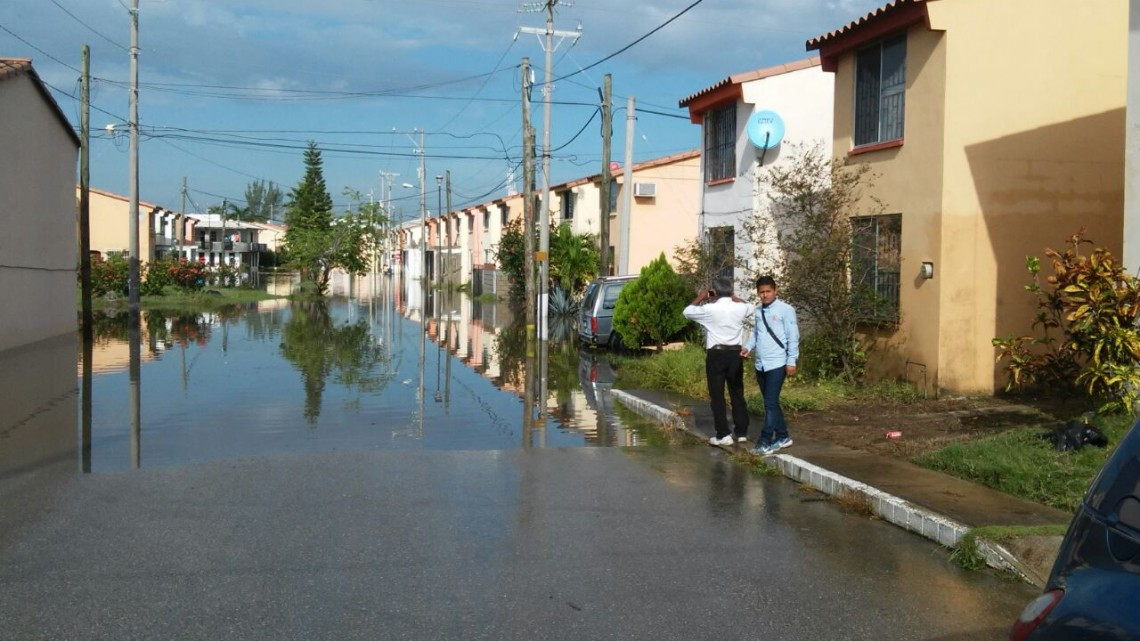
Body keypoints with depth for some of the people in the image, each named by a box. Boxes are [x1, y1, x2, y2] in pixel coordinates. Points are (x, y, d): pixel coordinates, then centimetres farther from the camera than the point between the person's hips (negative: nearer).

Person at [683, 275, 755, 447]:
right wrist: (734, 298, 24)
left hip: (716, 354, -4)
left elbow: (687, 312, 6)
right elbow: (753, 307, 26)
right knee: (737, 394, 11)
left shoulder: (710, 309, -10)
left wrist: (700, 298, 17)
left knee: (717, 395, 1)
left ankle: (723, 435, -2)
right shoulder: (740, 308, 1)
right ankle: (741, 432, 15)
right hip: (736, 354, 4)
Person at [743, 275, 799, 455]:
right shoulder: (757, 311, 11)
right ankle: (782, 437, 26)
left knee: (770, 403, -9)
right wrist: (748, 347, -1)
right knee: (771, 403, 14)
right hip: (760, 365, 7)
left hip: (777, 364, -7)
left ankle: (765, 442, -6)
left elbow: (793, 337, -8)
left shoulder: (786, 310, -7)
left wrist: (791, 361, -12)